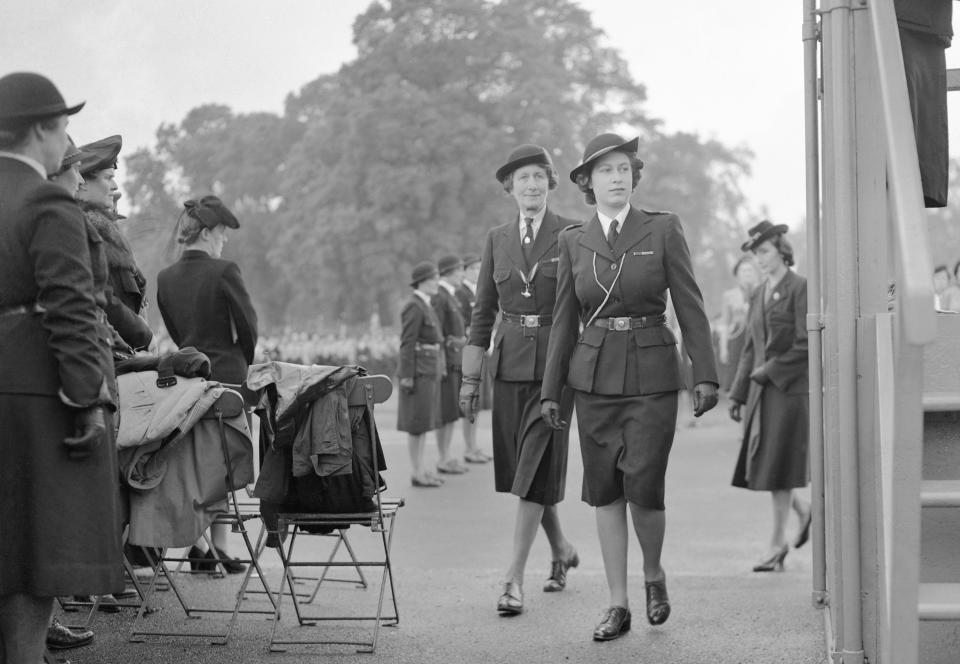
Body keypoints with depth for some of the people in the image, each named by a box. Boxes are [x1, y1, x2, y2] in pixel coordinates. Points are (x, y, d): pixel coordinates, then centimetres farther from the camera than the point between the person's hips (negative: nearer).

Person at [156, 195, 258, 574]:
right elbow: (248, 327, -9)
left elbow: (175, 331, 11)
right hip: (227, 374, -5)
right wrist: (244, 363, 9)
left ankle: (195, 547, 10)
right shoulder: (224, 272, -13)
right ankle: (220, 549, 5)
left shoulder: (165, 278, 4)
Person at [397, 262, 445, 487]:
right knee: (417, 423, -5)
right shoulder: (414, 307, -14)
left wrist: (439, 367, 20)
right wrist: (407, 376, -20)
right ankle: (417, 473, 0)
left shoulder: (425, 306, 15)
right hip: (418, 371, -10)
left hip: (429, 370, 10)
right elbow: (407, 344, -18)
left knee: (424, 422, 12)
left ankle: (421, 469, 17)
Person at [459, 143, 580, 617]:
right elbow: (483, 312, 10)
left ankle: (514, 577, -7)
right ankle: (561, 550, 33)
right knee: (519, 466, 10)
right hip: (509, 362, 4)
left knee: (535, 468, -9)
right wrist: (470, 379, 6)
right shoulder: (497, 239, 9)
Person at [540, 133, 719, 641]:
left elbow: (690, 306, 0)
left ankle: (654, 575, 20)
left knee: (643, 488, -9)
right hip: (593, 375, 3)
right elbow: (564, 319, 10)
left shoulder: (663, 229, 0)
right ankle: (618, 604, 12)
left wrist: (705, 375, -6)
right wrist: (551, 389, 8)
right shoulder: (573, 241, 7)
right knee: (604, 492, 4)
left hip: (651, 375, -3)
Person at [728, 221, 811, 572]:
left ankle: (777, 543, 4)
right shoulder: (759, 294, 14)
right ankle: (802, 510, 29)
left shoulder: (800, 289, -7)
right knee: (758, 464, 6)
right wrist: (738, 394, 12)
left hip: (791, 386, -7)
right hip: (761, 390, 7)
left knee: (779, 465, -4)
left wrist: (768, 371, -12)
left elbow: (806, 346, -12)